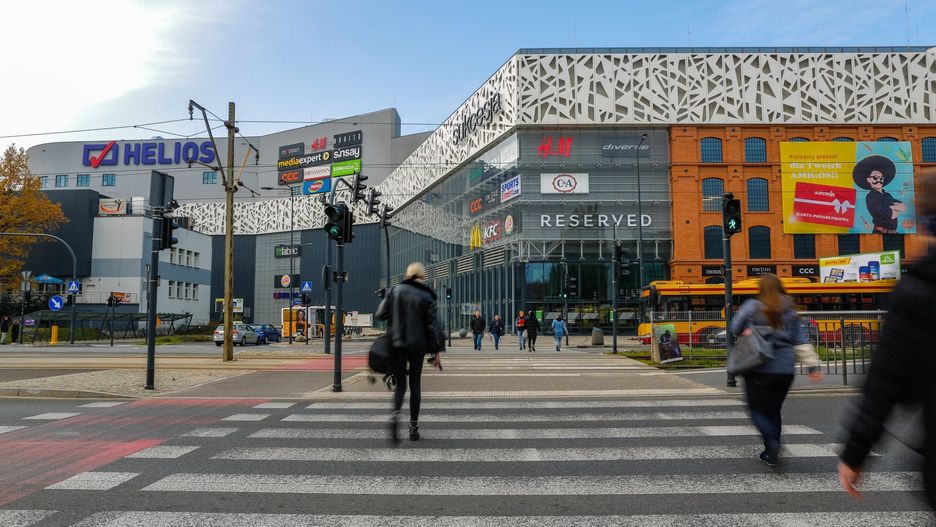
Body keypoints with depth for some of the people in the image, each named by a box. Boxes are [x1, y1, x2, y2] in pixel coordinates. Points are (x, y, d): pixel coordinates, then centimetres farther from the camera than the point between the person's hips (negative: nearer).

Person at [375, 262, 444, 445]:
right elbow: (433, 325, -5)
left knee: (400, 383, 10)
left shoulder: (395, 291, 1)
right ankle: (414, 426, 14)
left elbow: (380, 315, -2)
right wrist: (437, 351, -2)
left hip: (397, 344, 1)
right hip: (418, 345, -1)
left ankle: (395, 414, -19)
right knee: (415, 384, 12)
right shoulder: (426, 296, -2)